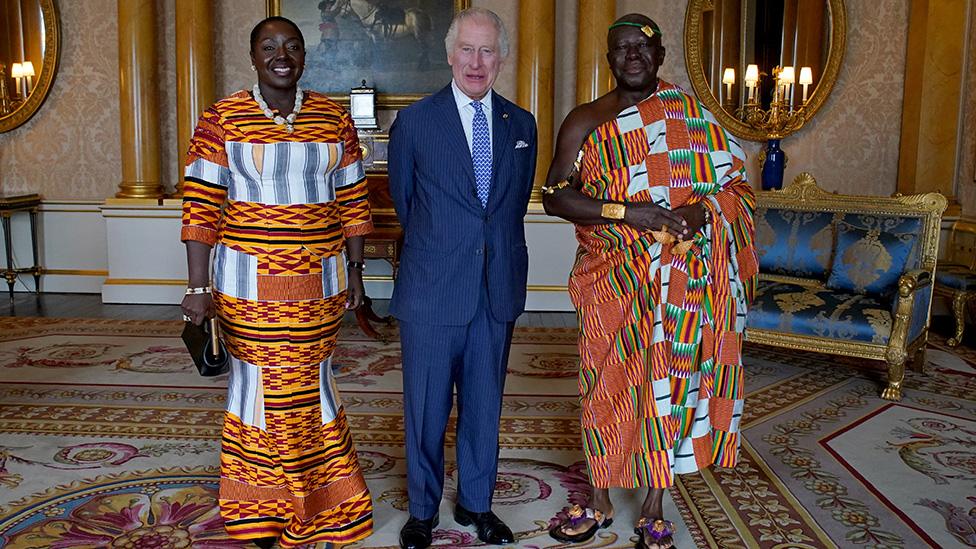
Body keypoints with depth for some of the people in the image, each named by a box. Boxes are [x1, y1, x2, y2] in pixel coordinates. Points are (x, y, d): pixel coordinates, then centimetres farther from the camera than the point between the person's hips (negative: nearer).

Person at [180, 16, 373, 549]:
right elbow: (199, 206, -5)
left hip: (320, 281, 2)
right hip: (250, 281, -2)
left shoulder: (334, 119, 5)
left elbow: (352, 201, 9)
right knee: (258, 383, 7)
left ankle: (314, 499, 28)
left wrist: (354, 270, 8)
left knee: (309, 383, 8)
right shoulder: (221, 120, -3)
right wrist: (198, 287, -9)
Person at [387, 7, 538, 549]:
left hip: (498, 290, 3)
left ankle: (476, 503, 33)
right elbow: (404, 202, 7)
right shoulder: (414, 121, -3)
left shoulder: (521, 124, 6)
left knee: (485, 405, 14)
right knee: (425, 408, 9)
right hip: (431, 291, -3)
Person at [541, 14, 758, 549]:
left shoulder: (690, 115, 6)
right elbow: (555, 196, -7)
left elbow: (733, 184, 6)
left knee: (667, 384, 5)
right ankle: (599, 504, 26)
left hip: (678, 279, 1)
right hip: (610, 278, 0)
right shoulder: (585, 120, 3)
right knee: (604, 384, 6)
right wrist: (626, 212, -19)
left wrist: (701, 210, -17)